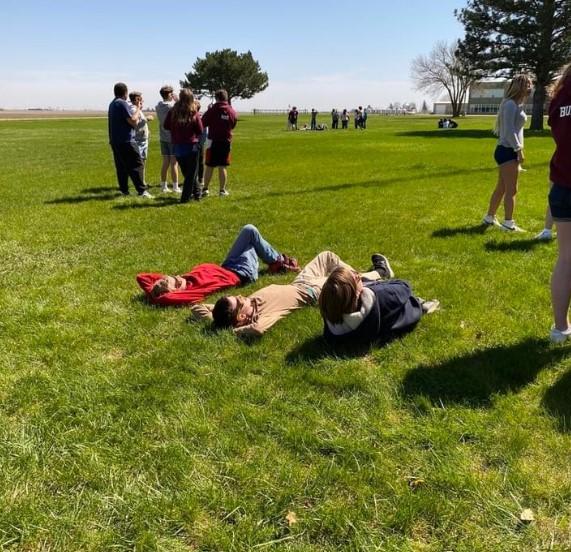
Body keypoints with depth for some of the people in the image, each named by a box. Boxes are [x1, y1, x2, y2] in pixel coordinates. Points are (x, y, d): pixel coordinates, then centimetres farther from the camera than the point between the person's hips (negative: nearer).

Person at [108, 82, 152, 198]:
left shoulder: (112, 104, 17)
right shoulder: (122, 103, -11)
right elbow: (132, 121, -15)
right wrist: (138, 110, 0)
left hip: (115, 140, 9)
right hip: (126, 140, -9)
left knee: (121, 166, 11)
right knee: (137, 165, -8)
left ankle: (124, 190, 12)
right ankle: (142, 190, -13)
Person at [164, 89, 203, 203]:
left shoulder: (173, 112, -5)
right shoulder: (194, 113, -12)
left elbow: (166, 126, 2)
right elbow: (200, 131, -7)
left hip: (177, 147, 3)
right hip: (191, 146, -3)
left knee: (187, 172, 19)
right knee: (191, 173, 8)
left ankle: (196, 193, 28)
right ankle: (185, 197, 5)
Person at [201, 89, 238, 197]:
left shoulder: (212, 110, -10)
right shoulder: (232, 112, 1)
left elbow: (203, 123, -5)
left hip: (213, 141, -2)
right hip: (226, 141, 2)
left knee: (209, 166, 5)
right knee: (222, 167, 6)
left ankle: (205, 189, 8)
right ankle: (222, 190, 7)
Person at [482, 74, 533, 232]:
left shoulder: (518, 105, 18)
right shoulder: (510, 104, -13)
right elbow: (509, 129, -19)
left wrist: (518, 149, 18)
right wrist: (519, 149, -19)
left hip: (511, 151, 10)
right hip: (507, 151, -10)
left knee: (501, 188, 15)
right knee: (511, 190, -7)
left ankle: (489, 218, 23)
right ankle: (508, 223, -1)